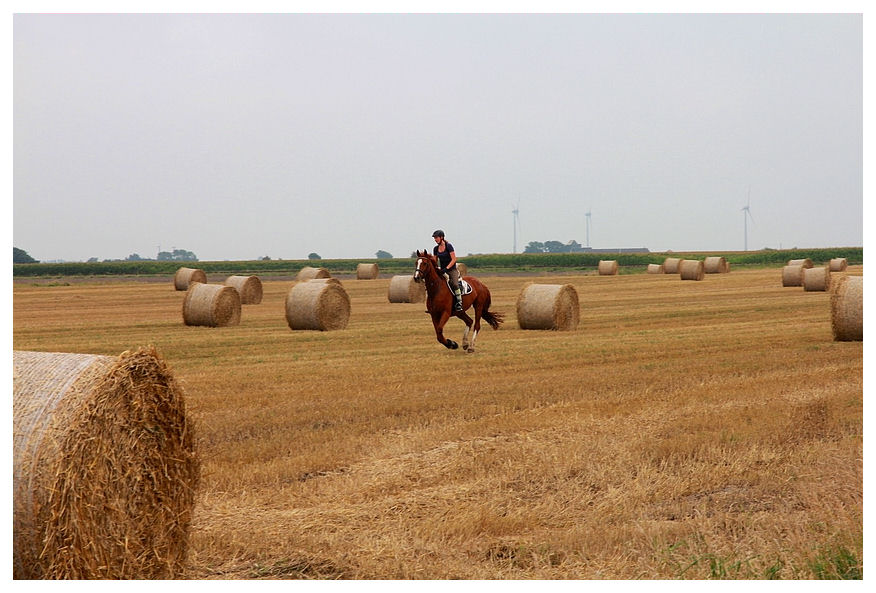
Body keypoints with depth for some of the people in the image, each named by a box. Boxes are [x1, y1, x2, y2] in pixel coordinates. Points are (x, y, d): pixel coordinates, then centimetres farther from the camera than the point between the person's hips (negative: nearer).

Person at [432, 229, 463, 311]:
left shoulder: (448, 246, -9)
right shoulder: (436, 249, 8)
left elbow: (454, 259, -13)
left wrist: (446, 268, -20)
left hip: (452, 269, -6)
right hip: (442, 270, 6)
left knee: (455, 284, -29)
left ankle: (459, 302, -23)